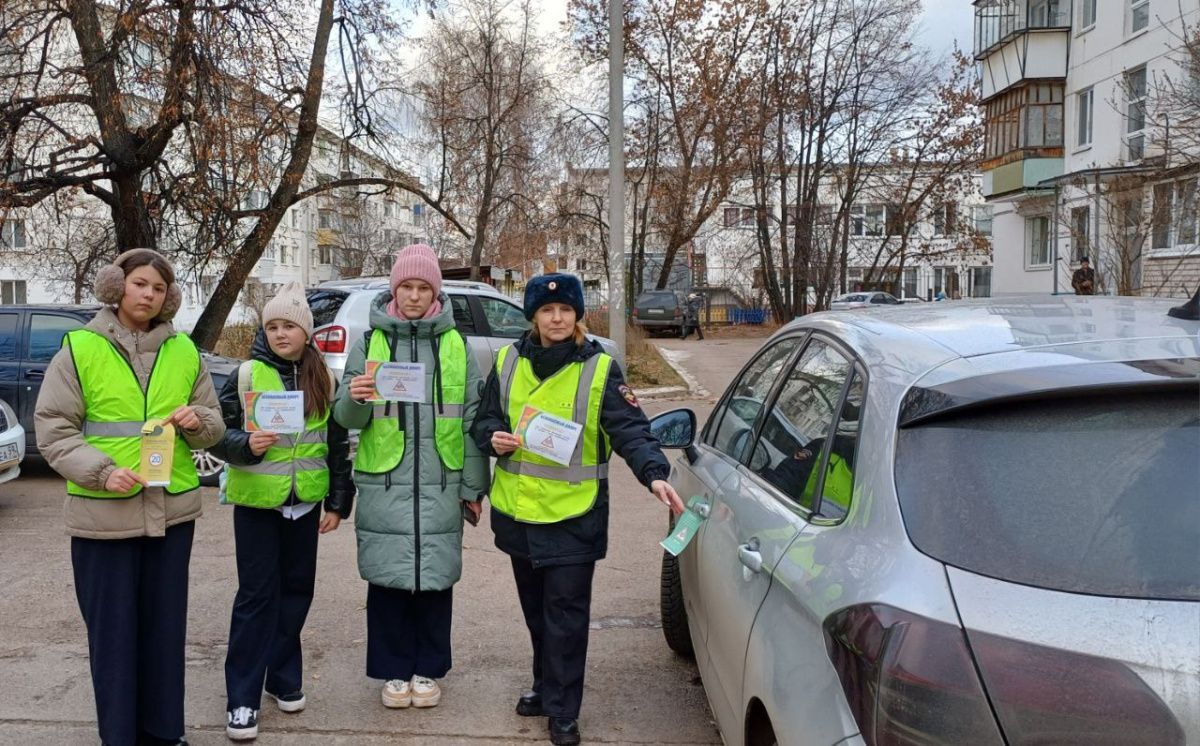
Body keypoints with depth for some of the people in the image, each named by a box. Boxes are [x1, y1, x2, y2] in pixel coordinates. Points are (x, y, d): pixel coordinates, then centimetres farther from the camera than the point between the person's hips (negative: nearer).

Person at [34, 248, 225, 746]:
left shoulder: (184, 351, 7)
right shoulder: (79, 349, -3)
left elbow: (214, 426, 12)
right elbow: (52, 429, -5)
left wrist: (197, 421, -11)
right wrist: (102, 472, -19)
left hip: (173, 508, 3)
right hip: (103, 513, -3)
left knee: (166, 625, 12)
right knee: (112, 629, 5)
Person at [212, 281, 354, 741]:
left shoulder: (323, 379, 2)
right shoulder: (246, 375, -6)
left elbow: (338, 444, 6)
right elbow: (219, 433, -5)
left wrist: (338, 502, 5)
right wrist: (246, 445, -26)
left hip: (304, 502, 3)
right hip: (256, 502, -3)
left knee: (296, 588, 11)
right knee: (257, 594, -1)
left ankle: (284, 676, 28)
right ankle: (242, 696, 8)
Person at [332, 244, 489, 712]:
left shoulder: (456, 345, 5)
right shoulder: (370, 342, 4)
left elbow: (472, 418, 6)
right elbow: (347, 419, 1)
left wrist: (473, 487, 4)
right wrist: (354, 399, -23)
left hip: (440, 486, 0)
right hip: (384, 485, 0)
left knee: (436, 578, 7)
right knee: (388, 578, 6)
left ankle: (428, 670, 23)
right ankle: (393, 671, 21)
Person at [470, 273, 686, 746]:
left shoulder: (599, 369, -7)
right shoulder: (508, 362, 4)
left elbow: (630, 430, -13)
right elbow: (485, 420, 12)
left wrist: (654, 474, -30)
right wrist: (493, 438, -12)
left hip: (573, 516, -4)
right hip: (518, 512, 4)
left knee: (566, 615, 0)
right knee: (536, 610, 18)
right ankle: (547, 686, 36)